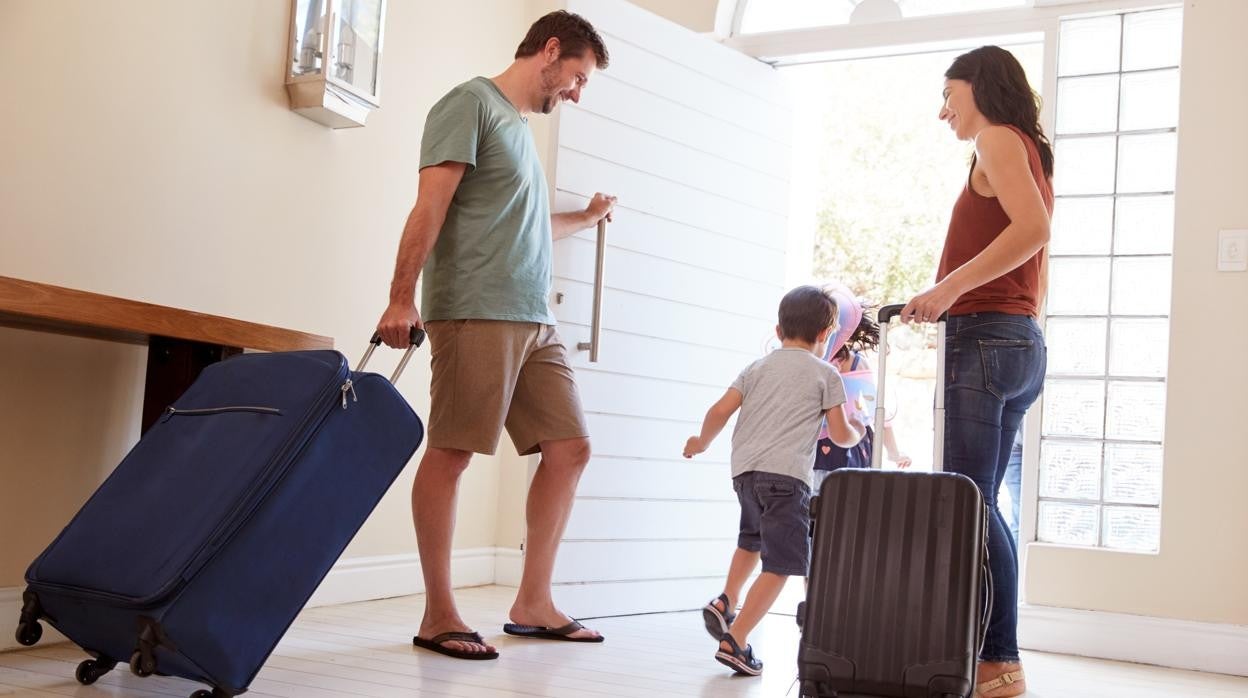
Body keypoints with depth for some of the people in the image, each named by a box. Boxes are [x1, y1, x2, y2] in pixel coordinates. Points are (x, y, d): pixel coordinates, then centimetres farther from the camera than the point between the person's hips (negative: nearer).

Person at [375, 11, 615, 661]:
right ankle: (438, 616, -1)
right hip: (474, 312, -9)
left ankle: (532, 602, 12)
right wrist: (402, 298, -19)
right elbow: (431, 206, -10)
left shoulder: (519, 126, 25)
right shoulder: (472, 103, 0)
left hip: (534, 320, 9)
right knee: (450, 451, -6)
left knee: (569, 447, 5)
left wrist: (585, 218, 52)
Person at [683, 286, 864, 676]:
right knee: (780, 564, -4)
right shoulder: (826, 374, 8)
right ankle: (735, 641, -13)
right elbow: (840, 435, 6)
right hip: (786, 473, -6)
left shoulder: (758, 368, 17)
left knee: (753, 537, 33)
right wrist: (857, 434, 28)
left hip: (744, 469, 6)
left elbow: (720, 411, 7)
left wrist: (702, 442, 24)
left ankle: (726, 602, 21)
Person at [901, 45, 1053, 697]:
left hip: (985, 337, -9)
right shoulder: (1031, 155, 24)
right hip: (1022, 342, 10)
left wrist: (947, 288, -22)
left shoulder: (997, 138, -4)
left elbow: (1033, 228, -21)